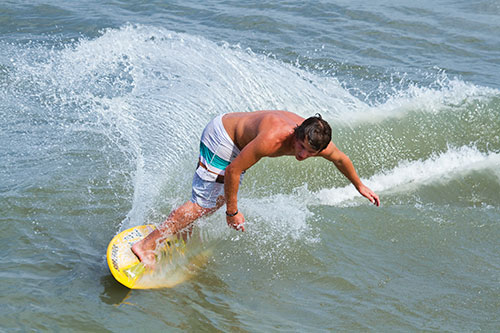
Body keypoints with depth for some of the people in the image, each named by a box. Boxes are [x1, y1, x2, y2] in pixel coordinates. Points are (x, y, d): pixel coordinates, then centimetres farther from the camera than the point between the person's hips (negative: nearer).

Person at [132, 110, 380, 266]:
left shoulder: (319, 143, -18)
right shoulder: (273, 139, -40)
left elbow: (340, 159, 7)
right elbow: (233, 170, -31)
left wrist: (360, 186, 21)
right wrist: (233, 211, -23)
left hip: (234, 141, 8)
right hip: (220, 138, -8)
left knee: (220, 198, 21)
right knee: (203, 203, -11)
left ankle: (180, 228, 39)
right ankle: (146, 245, -8)